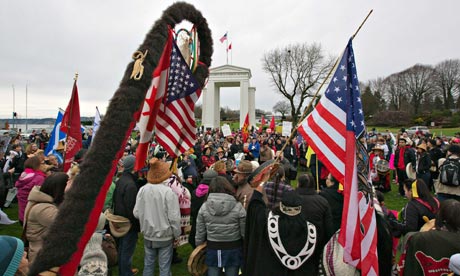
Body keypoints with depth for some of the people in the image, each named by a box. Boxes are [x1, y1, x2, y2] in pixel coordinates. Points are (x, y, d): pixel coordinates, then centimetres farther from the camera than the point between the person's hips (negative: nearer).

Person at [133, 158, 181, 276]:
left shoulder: (143, 190, -12)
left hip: (148, 235, 4)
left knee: (148, 265, 21)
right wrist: (177, 234, -3)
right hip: (165, 236, -3)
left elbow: (136, 213, -6)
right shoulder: (168, 192, -21)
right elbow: (174, 217, -18)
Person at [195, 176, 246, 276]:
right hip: (233, 250, -1)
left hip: (212, 250, 2)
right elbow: (245, 232, -10)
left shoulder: (204, 207, -9)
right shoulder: (238, 207, -14)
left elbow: (200, 233, -2)